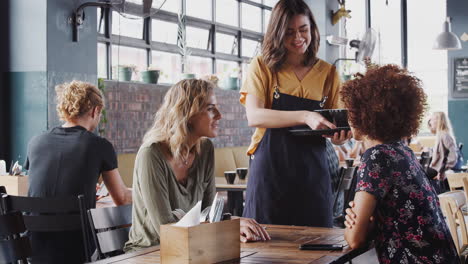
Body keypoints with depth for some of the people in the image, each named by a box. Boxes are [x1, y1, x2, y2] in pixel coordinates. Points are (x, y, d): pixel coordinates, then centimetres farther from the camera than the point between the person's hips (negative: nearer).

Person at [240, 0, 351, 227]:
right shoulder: (262, 67, 2)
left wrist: (339, 136, -12)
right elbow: (254, 116, -12)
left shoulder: (327, 73, 9)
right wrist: (304, 117, -24)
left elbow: (334, 122, 13)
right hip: (270, 168, -2)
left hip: (312, 172, 2)